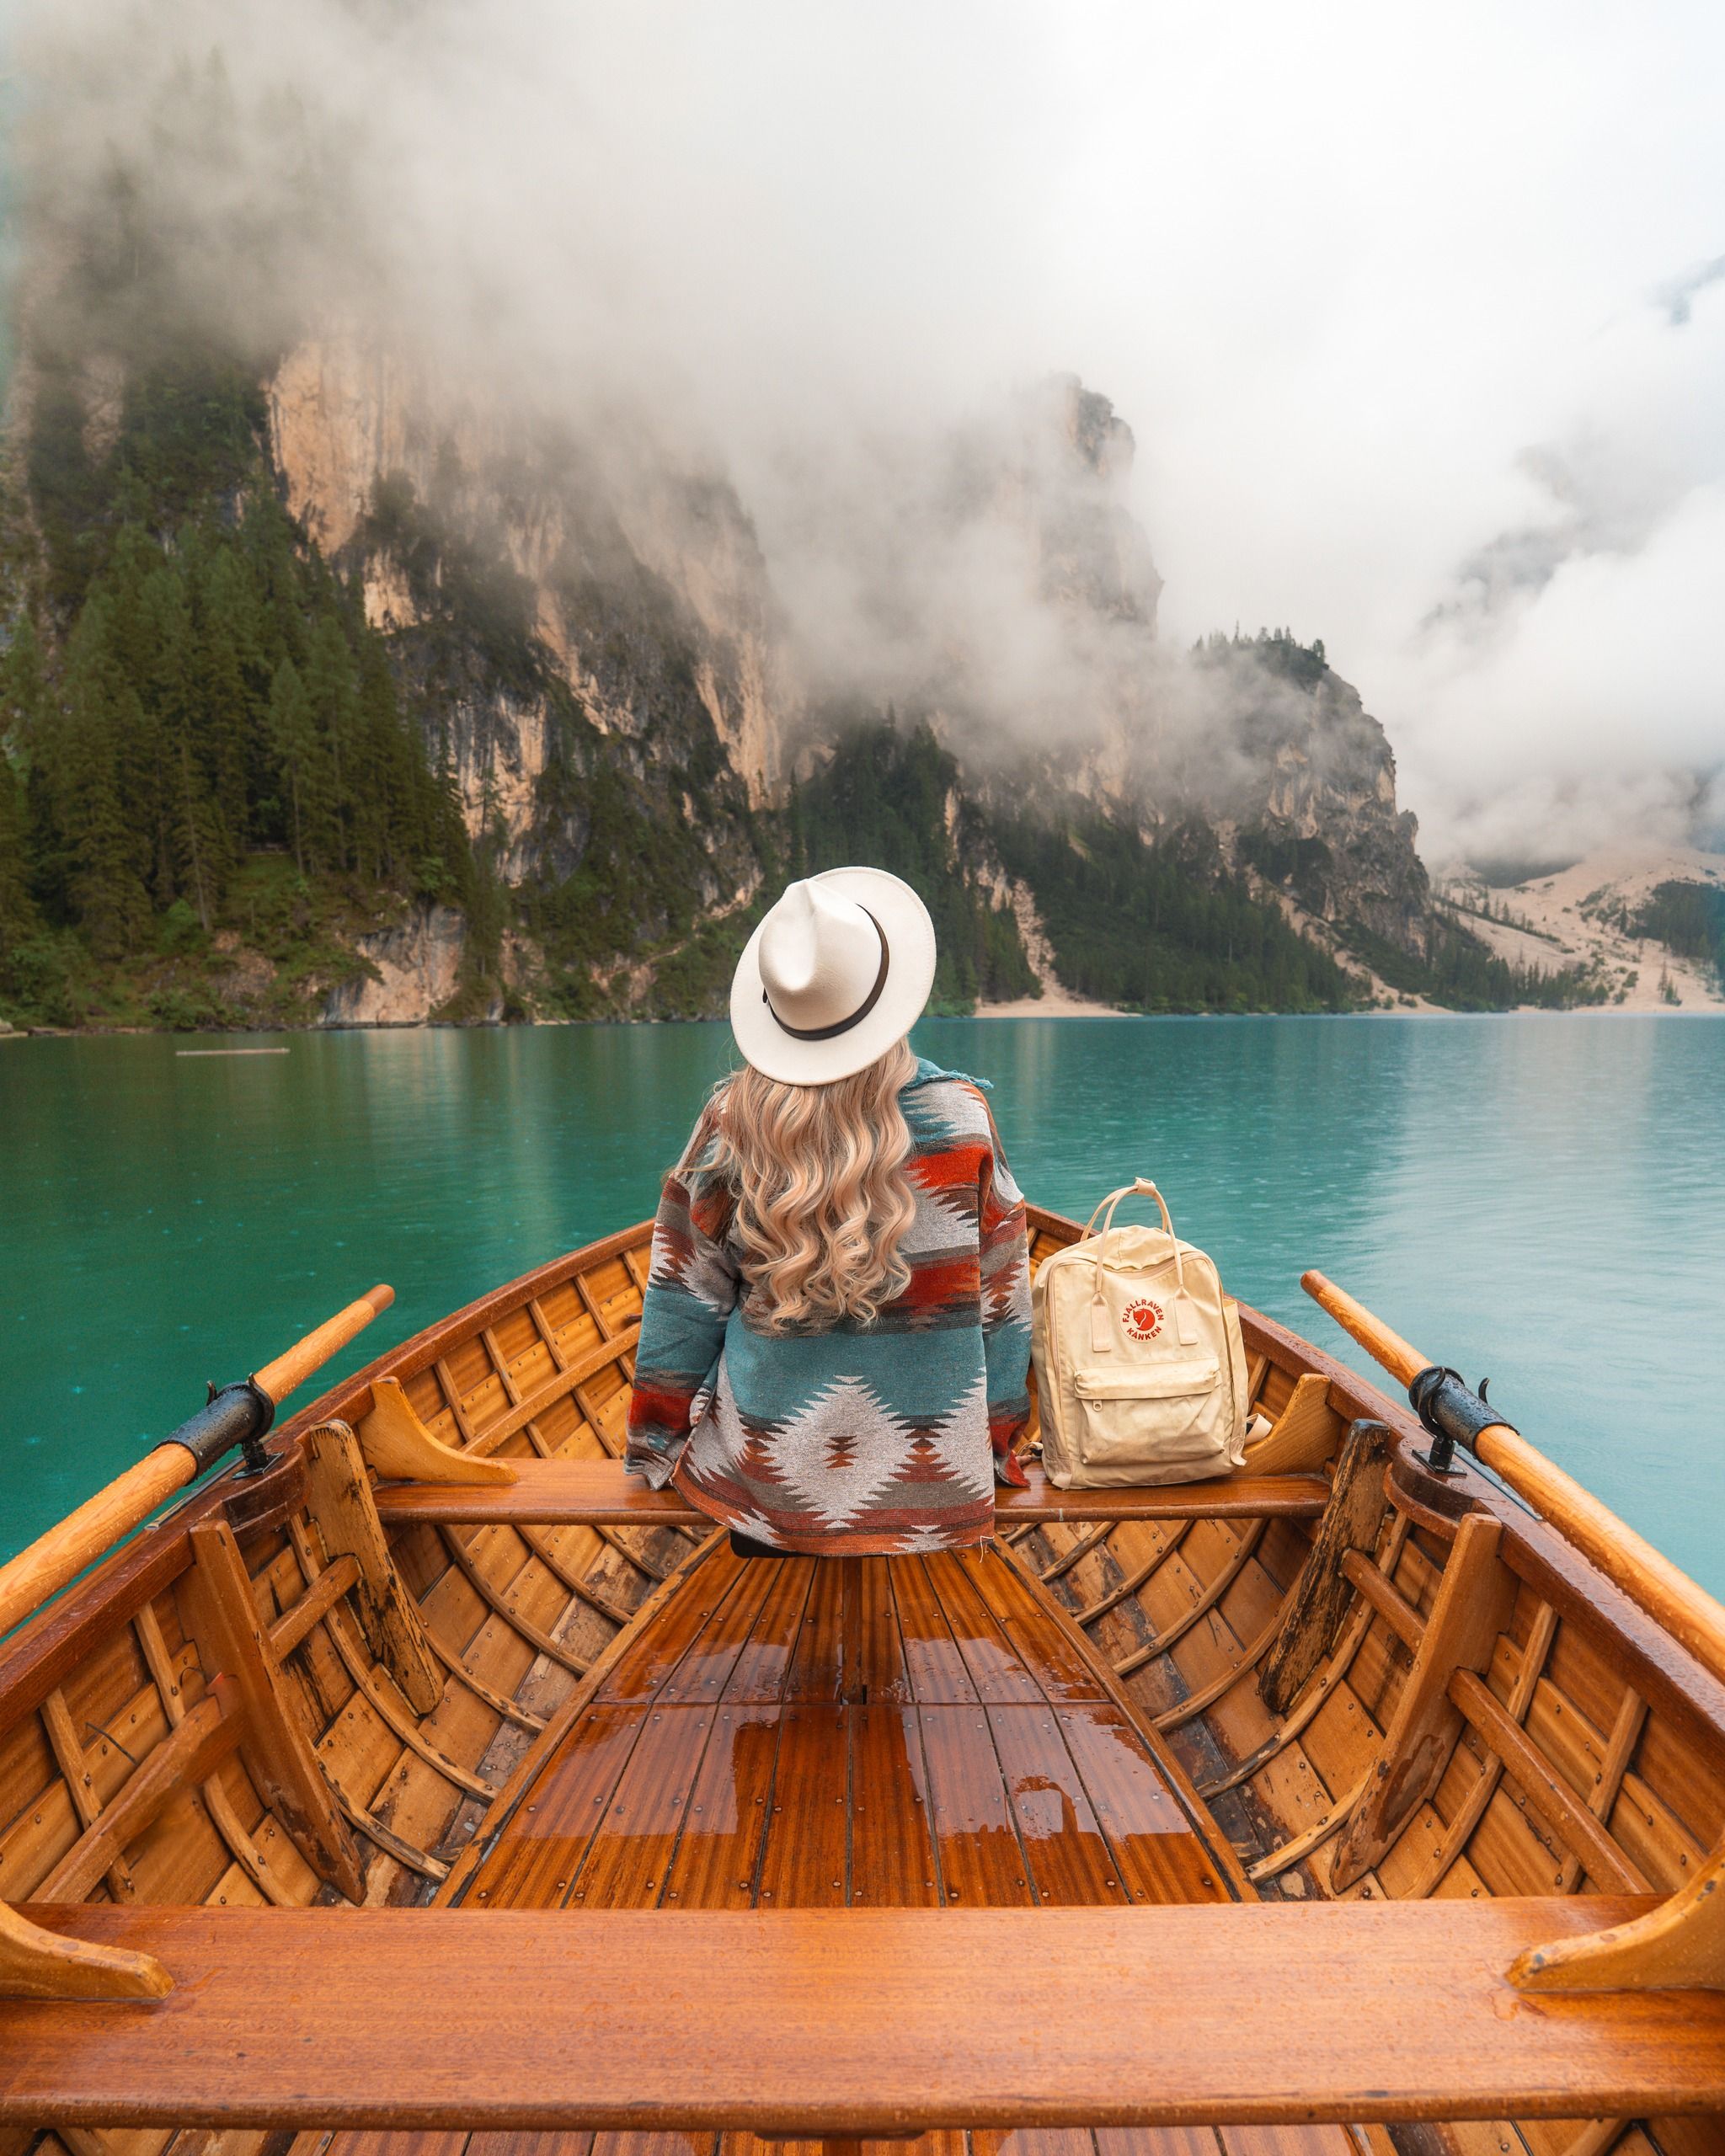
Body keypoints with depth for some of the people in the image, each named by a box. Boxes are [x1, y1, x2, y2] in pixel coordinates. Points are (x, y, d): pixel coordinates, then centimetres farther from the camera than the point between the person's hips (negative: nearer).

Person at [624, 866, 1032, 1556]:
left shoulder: (729, 1124, -14)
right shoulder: (962, 1118, -14)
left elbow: (682, 1303, -6)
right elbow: (1000, 1299, -5)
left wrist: (656, 1446, 8)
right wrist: (998, 1443, 9)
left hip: (761, 1487, 1)